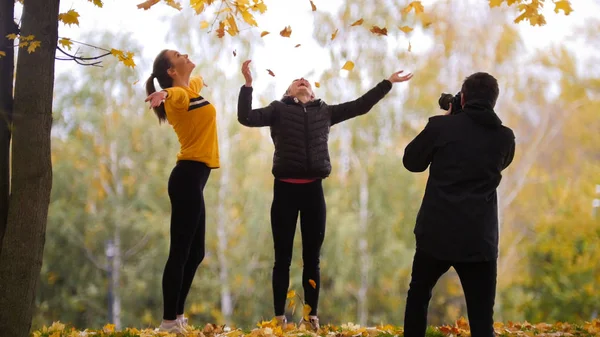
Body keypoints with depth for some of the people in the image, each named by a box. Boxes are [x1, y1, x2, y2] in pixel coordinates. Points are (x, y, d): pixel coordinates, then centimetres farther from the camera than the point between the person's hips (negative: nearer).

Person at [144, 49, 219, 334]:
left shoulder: (191, 89, 17)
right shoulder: (180, 94, -10)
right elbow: (174, 94, -35)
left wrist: (199, 80, 65)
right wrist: (162, 93, -58)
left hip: (193, 177, 10)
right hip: (189, 176, -10)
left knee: (194, 252, 12)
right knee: (181, 251, -9)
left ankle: (177, 316, 17)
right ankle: (169, 321, -8)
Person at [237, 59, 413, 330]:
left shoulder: (325, 111, 15)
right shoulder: (279, 110, 7)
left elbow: (361, 105, 18)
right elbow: (246, 117, -5)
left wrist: (388, 82, 18)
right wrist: (248, 84, -14)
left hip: (313, 190, 2)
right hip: (285, 189, -2)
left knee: (312, 258, 7)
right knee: (283, 258, 3)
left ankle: (312, 317, 14)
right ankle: (279, 317, 8)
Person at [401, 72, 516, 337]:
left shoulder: (441, 126, -4)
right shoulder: (504, 137, 4)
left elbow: (411, 162, 10)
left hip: (436, 233, 0)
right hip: (479, 239, 1)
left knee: (418, 294, 24)